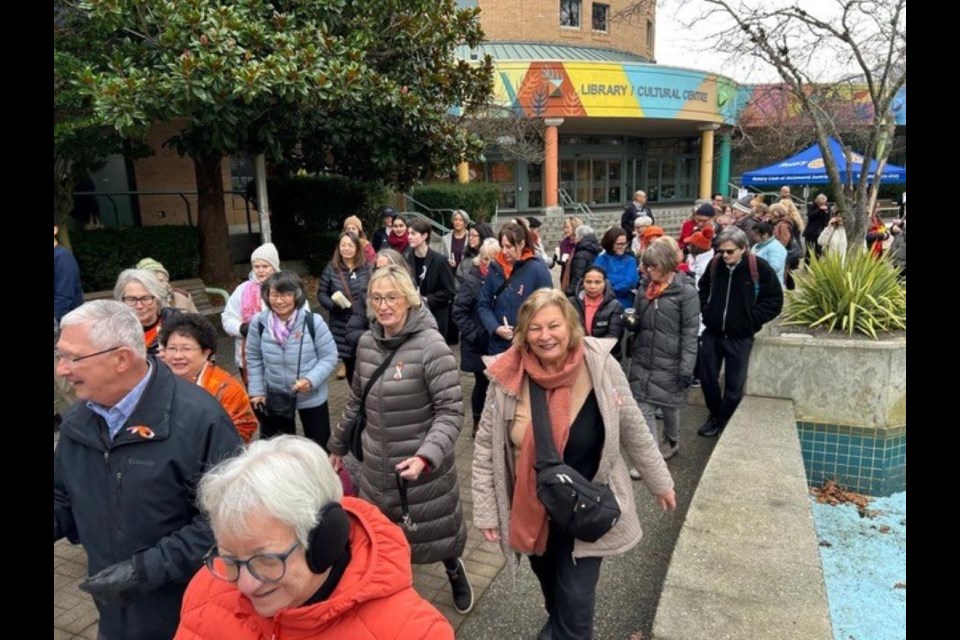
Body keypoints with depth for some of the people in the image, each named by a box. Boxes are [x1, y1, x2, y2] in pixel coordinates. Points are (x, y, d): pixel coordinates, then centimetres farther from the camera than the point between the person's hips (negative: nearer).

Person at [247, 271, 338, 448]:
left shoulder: (313, 321, -21)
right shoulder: (259, 322, -11)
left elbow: (329, 356, -13)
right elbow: (254, 359, 2)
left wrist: (311, 379, -26)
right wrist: (257, 391, 0)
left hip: (311, 397, -2)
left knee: (318, 446, 15)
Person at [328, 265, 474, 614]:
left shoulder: (431, 346, -20)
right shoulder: (367, 342, -1)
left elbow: (451, 411, -19)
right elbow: (357, 399, 13)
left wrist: (426, 456, -32)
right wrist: (338, 444, 20)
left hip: (423, 468, -4)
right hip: (378, 467, 5)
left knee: (434, 532, 15)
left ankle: (454, 570, 48)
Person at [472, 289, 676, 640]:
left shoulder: (601, 366, -19)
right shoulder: (508, 377, -18)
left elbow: (634, 431, -6)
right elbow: (485, 447, -8)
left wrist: (659, 481, 5)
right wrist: (486, 511, -6)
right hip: (531, 509, 2)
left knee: (576, 601, 3)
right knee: (548, 582, 27)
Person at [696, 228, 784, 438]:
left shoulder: (759, 267, -13)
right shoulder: (714, 264, -3)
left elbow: (775, 300, -5)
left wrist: (751, 320, -10)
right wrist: (707, 312, 6)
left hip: (740, 337, -3)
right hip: (712, 333, 4)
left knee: (734, 384, 5)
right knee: (707, 377, 12)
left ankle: (724, 421, 25)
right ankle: (715, 414, 35)